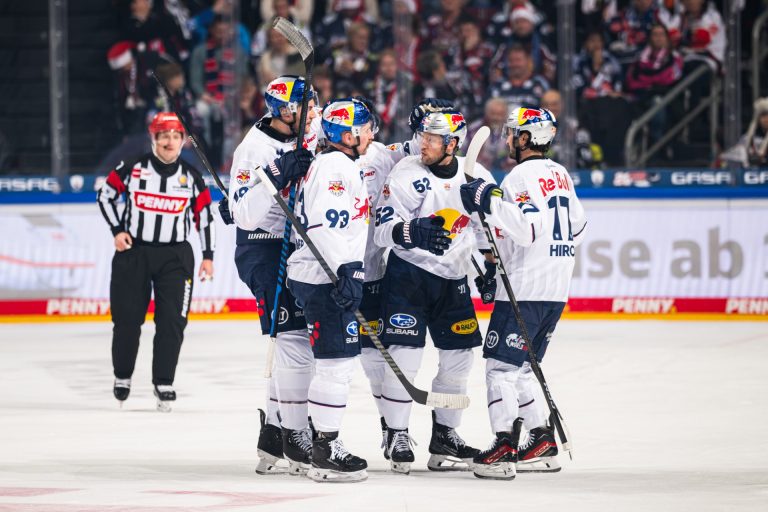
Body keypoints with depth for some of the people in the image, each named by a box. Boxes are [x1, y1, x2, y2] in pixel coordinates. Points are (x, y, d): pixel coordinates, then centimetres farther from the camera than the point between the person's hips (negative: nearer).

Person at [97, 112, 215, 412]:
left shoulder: (191, 177, 3)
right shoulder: (132, 169, -3)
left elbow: (204, 215, 9)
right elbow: (105, 195, 8)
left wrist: (208, 256, 6)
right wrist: (117, 230, -1)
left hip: (175, 256, 1)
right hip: (133, 252, -1)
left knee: (172, 321, -7)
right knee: (127, 319, 3)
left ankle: (164, 383, 0)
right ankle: (122, 376, 22)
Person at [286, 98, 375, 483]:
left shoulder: (341, 165, 21)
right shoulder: (336, 166, -13)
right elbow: (326, 220, -24)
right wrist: (346, 270, -29)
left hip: (329, 275, 11)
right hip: (325, 278, -11)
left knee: (336, 361, 14)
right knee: (337, 360, -10)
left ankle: (324, 443, 20)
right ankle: (325, 451, -9)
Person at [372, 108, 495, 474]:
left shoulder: (477, 177, -1)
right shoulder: (406, 174, -13)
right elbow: (382, 230, -16)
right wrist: (414, 232, -35)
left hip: (452, 278, 4)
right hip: (408, 273, -4)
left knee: (459, 356, 5)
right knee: (404, 354, -12)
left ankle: (444, 435, 18)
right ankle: (397, 436, -1)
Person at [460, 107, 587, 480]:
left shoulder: (522, 176, -14)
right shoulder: (560, 175, 15)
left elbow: (529, 226, -27)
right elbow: (577, 226, 23)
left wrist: (490, 201, -25)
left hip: (525, 290, -9)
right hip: (556, 291, 9)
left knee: (501, 362, -7)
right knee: (521, 366, 17)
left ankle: (505, 447, -14)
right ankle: (543, 442, 16)